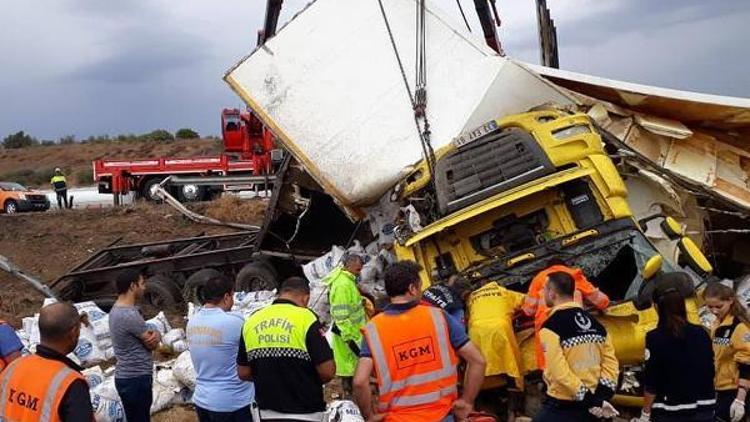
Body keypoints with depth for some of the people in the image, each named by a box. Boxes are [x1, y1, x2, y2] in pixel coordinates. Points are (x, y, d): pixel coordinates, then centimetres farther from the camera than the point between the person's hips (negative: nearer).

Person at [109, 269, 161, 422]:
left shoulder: (117, 310, 9)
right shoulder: (129, 315, -24)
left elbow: (147, 335, 11)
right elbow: (152, 343, -14)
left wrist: (155, 334, -11)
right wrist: (155, 336, 7)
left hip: (128, 376, 10)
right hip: (136, 379, -10)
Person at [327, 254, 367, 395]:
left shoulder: (348, 280, 10)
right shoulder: (342, 285, -23)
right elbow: (341, 316, -26)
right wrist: (350, 338, -25)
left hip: (353, 333, 10)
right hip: (348, 335, -10)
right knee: (349, 371, -3)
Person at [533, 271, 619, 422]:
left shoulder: (551, 327, -15)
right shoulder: (596, 324, 8)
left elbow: (559, 371, -22)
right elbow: (610, 362, 3)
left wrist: (588, 398, -17)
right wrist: (601, 396, -4)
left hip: (562, 407, -7)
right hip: (590, 406, 7)